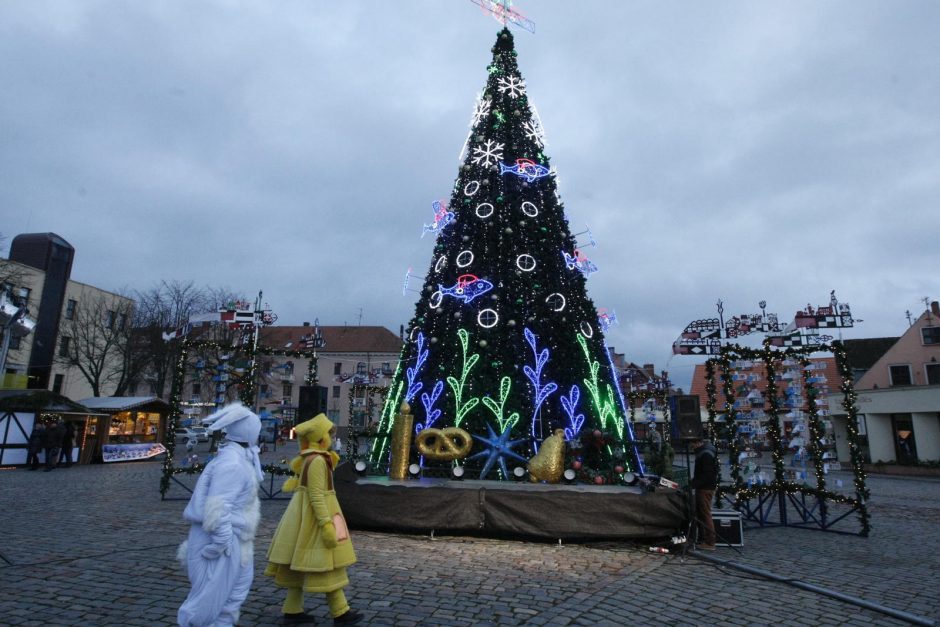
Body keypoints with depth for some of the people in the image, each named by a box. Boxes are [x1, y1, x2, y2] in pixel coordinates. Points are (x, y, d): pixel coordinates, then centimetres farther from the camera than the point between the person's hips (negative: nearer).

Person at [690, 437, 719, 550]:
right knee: (699, 514, 14)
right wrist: (693, 481, 11)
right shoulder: (703, 452, 13)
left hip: (706, 488, -10)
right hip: (703, 487, 10)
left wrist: (693, 484, -22)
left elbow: (707, 475, -23)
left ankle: (710, 543, 0)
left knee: (706, 515, -5)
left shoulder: (706, 454, -19)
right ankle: (704, 538, 21)